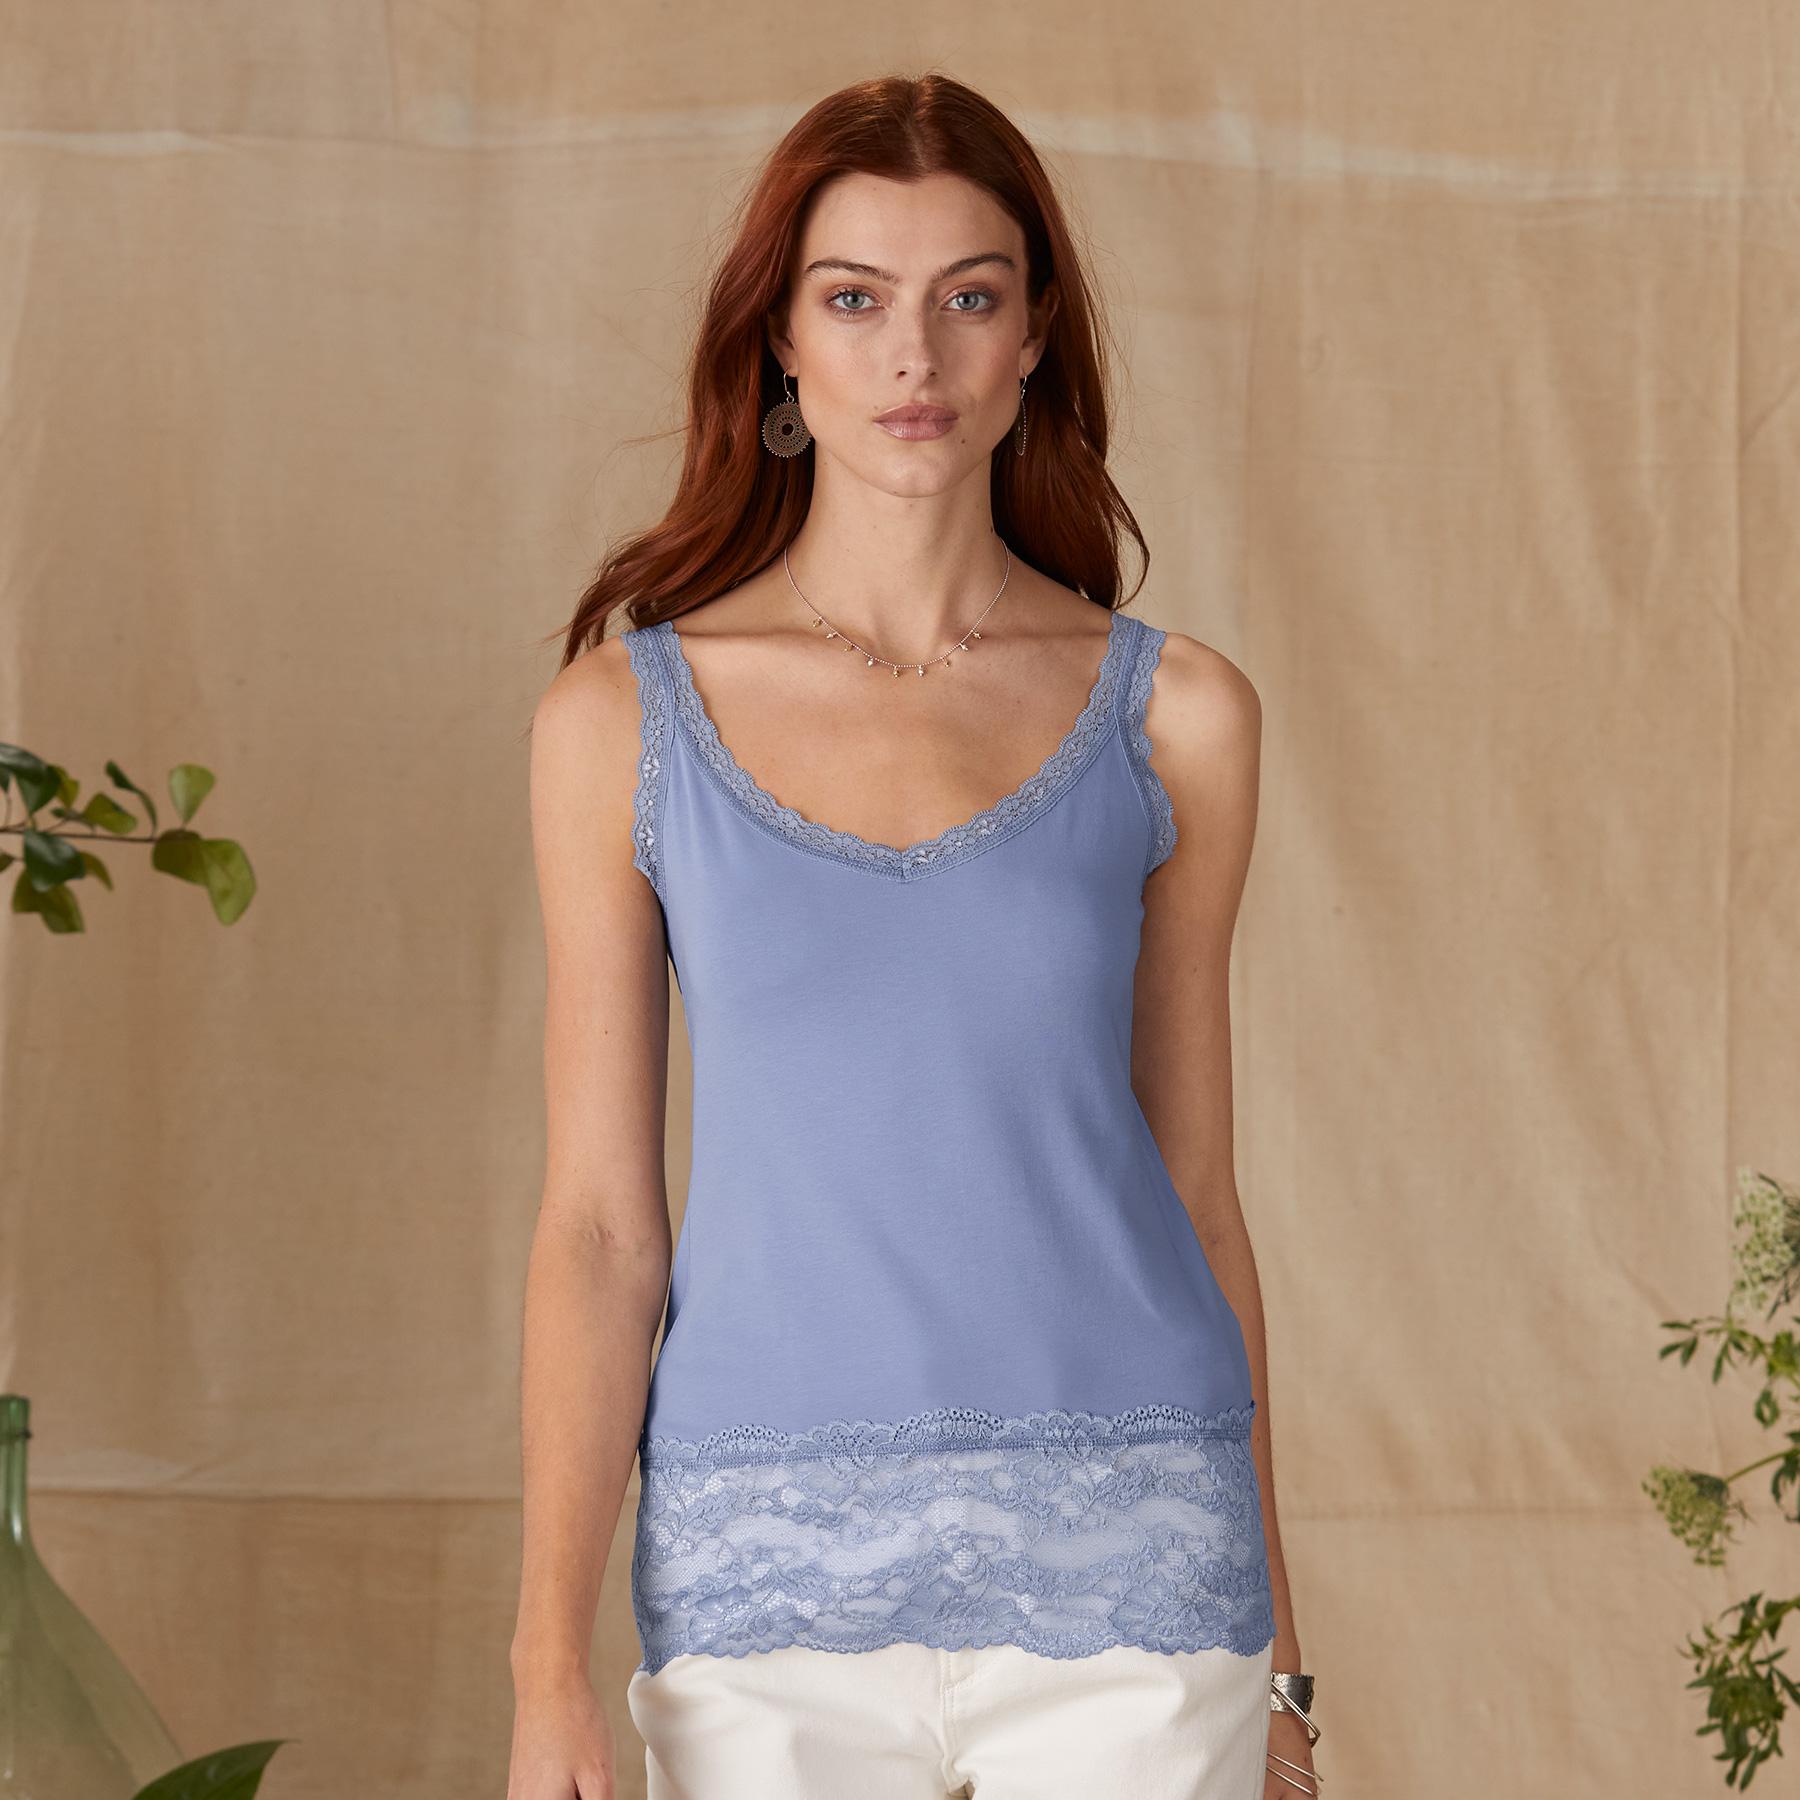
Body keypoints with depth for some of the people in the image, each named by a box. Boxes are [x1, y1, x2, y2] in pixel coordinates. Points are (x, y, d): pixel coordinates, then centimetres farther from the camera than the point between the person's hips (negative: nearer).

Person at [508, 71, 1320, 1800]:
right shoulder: (625, 718, 2)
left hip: (1121, 1547, 0)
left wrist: (1273, 1655, 11)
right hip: (766, 1568, 0)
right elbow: (597, 1222, 2)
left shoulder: (1174, 716, 4)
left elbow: (1192, 1188, 9)